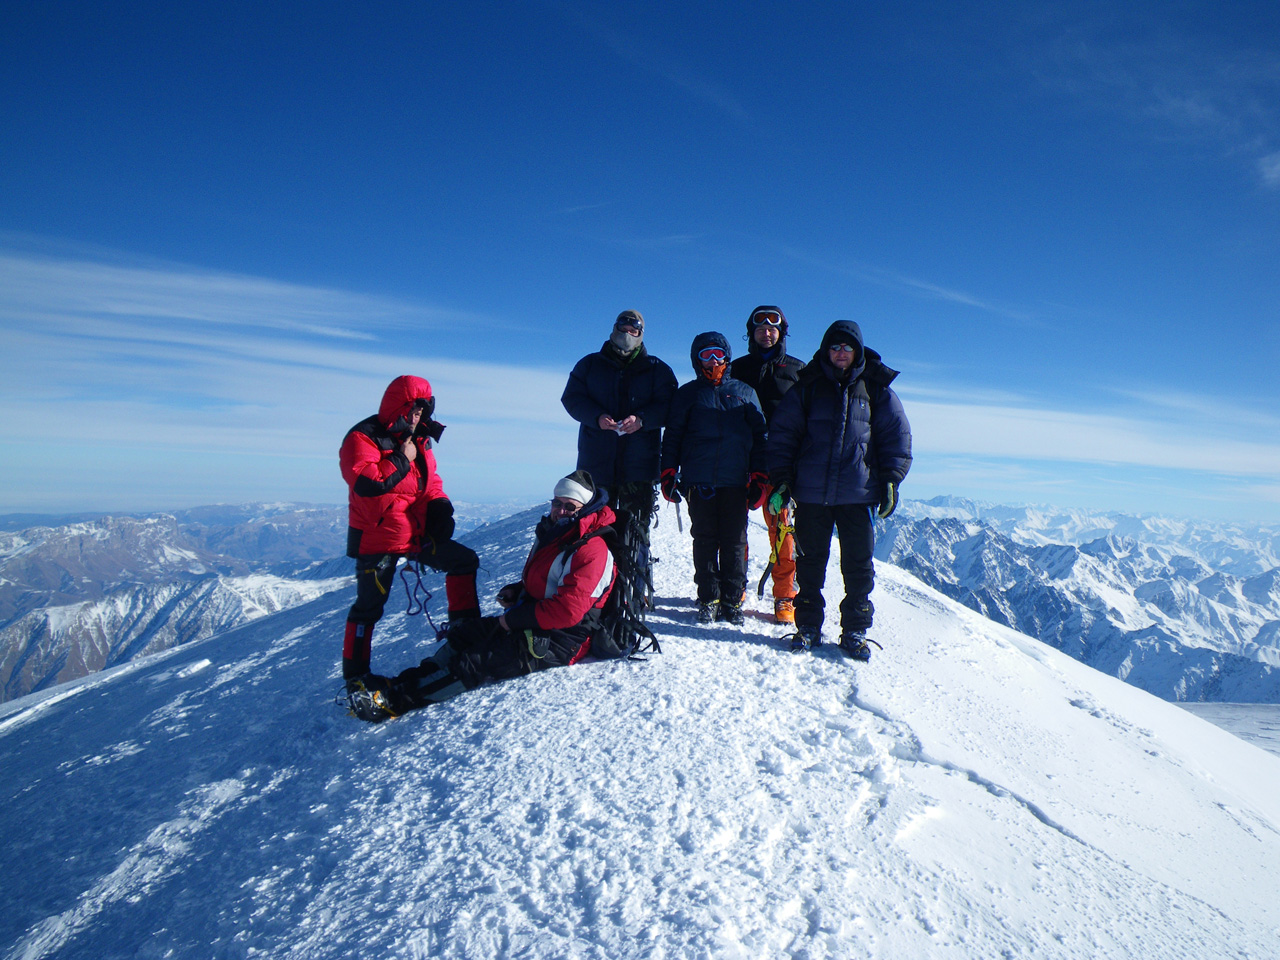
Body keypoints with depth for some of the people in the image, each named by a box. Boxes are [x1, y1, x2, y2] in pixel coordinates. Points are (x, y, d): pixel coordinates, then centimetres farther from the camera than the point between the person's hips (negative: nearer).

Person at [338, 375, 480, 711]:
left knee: (464, 560, 6)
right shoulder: (362, 438, -13)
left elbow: (431, 480, 18)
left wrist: (439, 506, -1)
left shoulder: (418, 439, 11)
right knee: (369, 606, -1)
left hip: (417, 532, 7)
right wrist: (402, 460, -19)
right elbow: (366, 483, -28)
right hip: (377, 538, -7)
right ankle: (355, 673, 12)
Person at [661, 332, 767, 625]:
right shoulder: (688, 393, 13)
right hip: (699, 481, 0)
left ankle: (733, 600, 10)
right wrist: (668, 472, 1)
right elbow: (672, 435, 11)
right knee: (705, 541, 2)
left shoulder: (744, 393, 14)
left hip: (735, 482, 0)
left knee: (734, 542, 1)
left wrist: (759, 477, 5)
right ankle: (708, 600, 10)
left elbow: (759, 436, 13)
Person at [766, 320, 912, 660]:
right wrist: (781, 479, 1)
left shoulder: (875, 388, 9)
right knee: (810, 561, 7)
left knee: (858, 563, 3)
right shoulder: (808, 386, 8)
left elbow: (897, 437, 11)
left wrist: (890, 479, 2)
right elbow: (782, 432, 8)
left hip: (858, 492, 0)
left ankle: (855, 631, 15)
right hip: (811, 492, 0)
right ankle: (808, 626, 19)